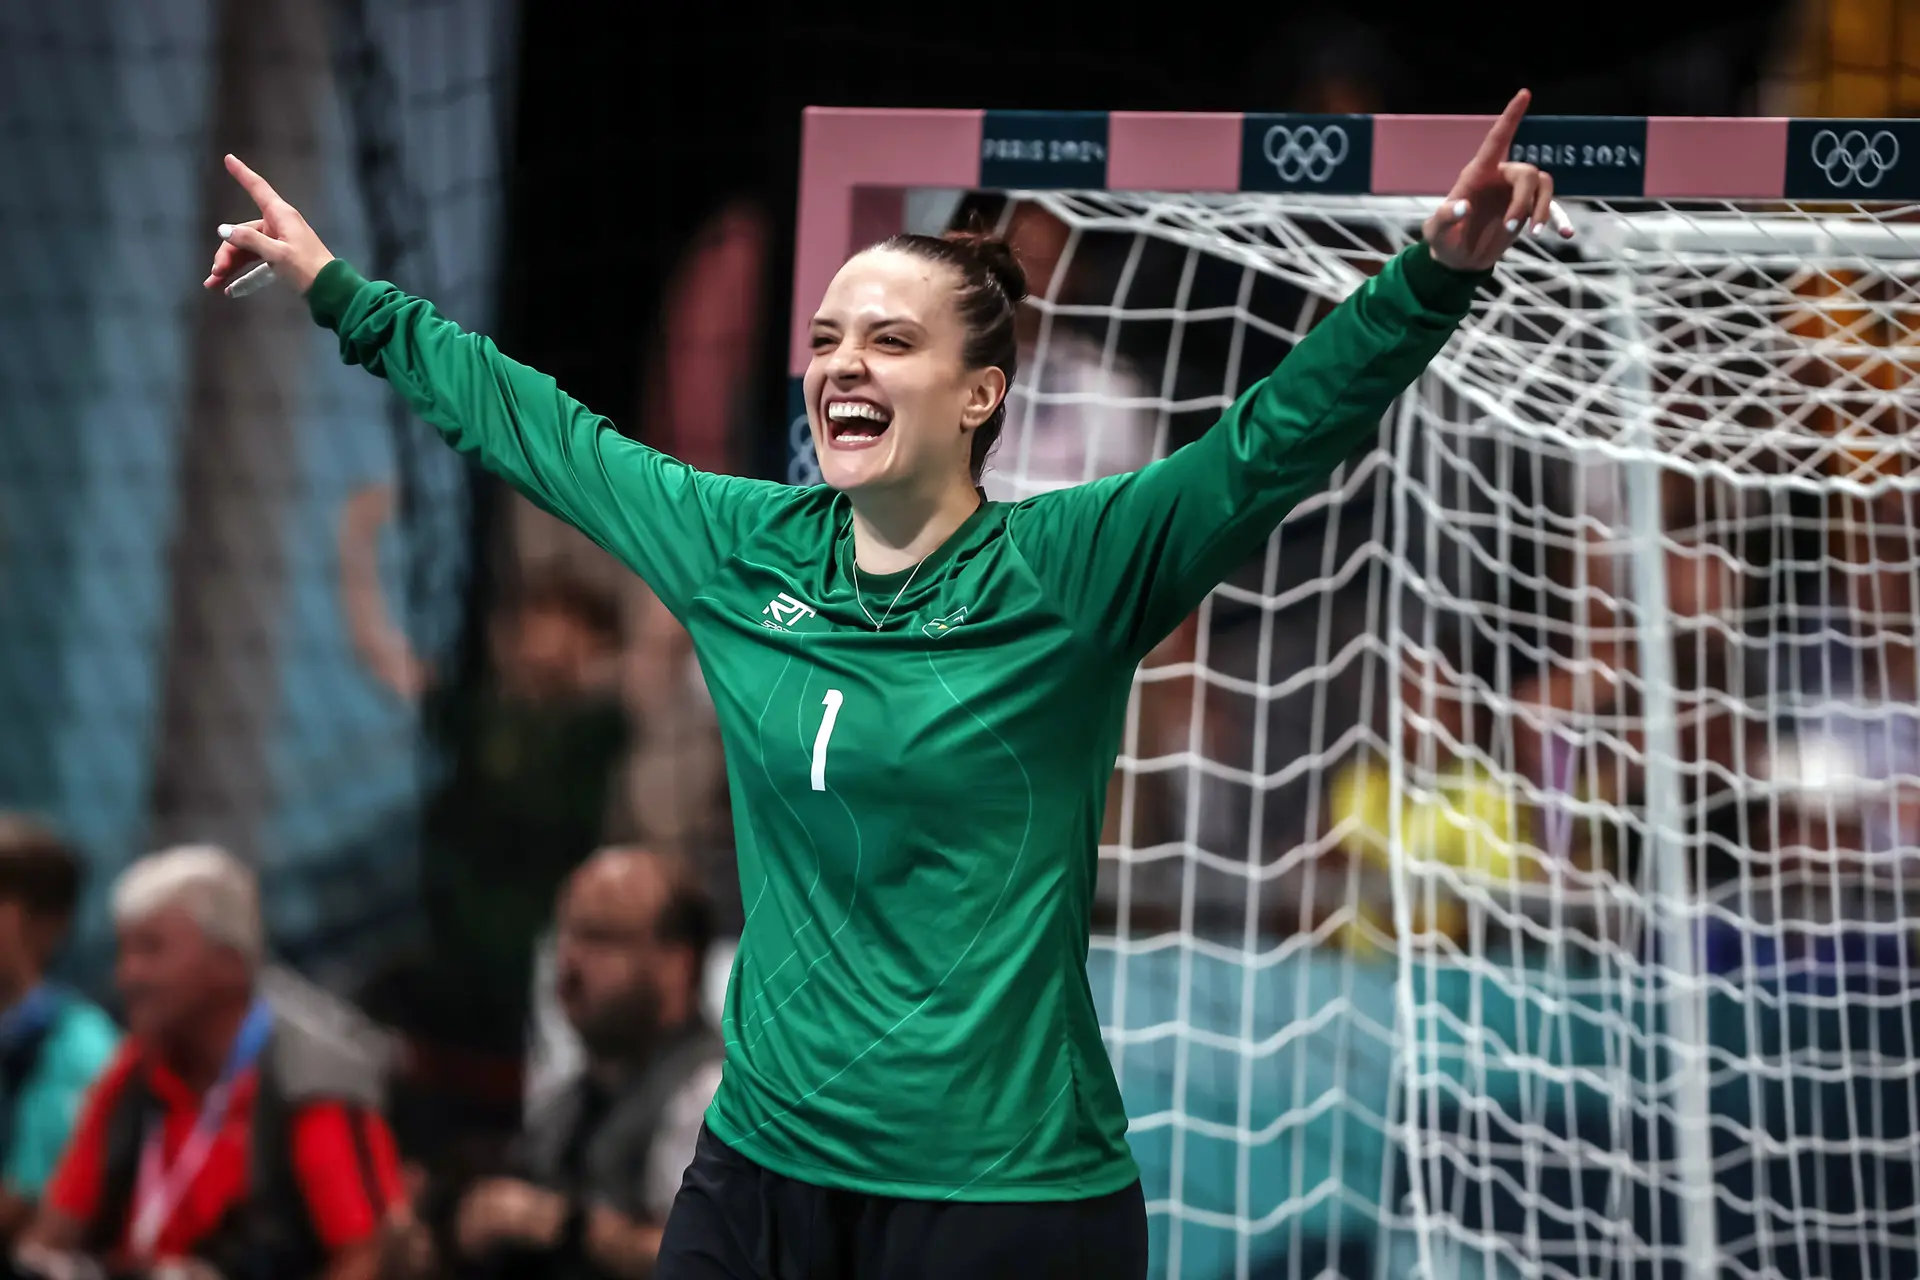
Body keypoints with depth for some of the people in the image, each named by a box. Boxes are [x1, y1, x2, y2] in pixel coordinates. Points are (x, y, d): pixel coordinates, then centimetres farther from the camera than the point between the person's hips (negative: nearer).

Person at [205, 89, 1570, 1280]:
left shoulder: (1068, 573, -7)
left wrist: (1438, 276, -33)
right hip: (764, 1167, 5)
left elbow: (1278, 438, -19)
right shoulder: (742, 550, 6)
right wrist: (338, 288, 28)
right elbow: (535, 426, 19)